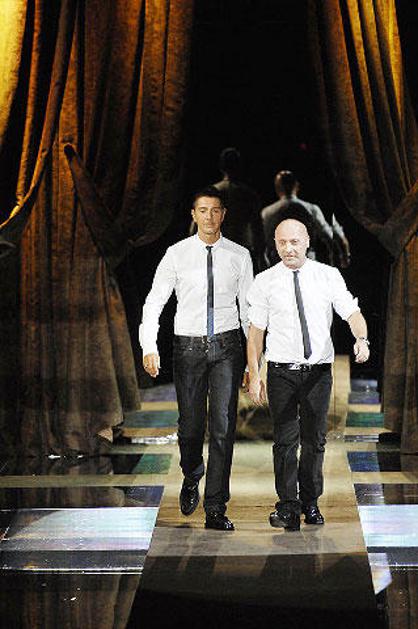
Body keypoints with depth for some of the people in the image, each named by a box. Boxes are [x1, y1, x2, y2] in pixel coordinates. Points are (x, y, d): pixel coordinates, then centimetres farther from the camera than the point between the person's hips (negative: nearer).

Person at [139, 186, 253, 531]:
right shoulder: (177, 254, 1)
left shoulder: (240, 256, 3)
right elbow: (155, 301, -1)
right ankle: (192, 477, 41)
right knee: (190, 424, 7)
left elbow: (249, 308, 7)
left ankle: (216, 509, 1)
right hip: (189, 346, 0)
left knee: (223, 426, -6)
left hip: (227, 346, 0)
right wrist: (149, 347, -14)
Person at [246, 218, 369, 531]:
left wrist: (361, 338, -27)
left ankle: (310, 502, 25)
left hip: (319, 371, 1)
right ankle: (288, 507, 6)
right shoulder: (265, 282, -1)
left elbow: (352, 312, -5)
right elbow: (256, 330, 1)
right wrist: (254, 375, -3)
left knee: (315, 439, 10)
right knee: (285, 440, -3)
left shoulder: (329, 276, 1)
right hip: (282, 372, -1)